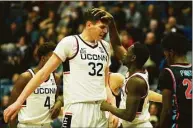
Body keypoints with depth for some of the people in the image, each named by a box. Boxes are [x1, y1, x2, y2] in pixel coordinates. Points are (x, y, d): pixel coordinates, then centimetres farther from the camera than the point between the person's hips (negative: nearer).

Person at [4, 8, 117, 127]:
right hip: (78, 109, -6)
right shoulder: (70, 42, -4)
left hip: (100, 110, 6)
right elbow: (44, 72, -5)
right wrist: (19, 102, -10)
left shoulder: (105, 46, 14)